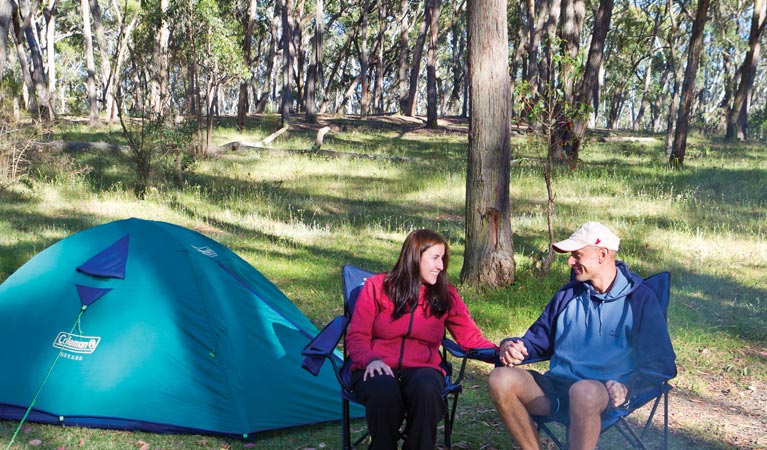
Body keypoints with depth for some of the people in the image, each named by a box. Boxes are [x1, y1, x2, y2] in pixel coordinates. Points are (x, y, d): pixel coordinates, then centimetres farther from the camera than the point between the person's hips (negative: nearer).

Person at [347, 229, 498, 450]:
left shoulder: (446, 295, 12)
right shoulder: (376, 287, 6)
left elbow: (471, 338, 10)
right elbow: (356, 338, 3)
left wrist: (500, 352, -10)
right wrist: (371, 359, -19)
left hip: (422, 369, 2)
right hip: (377, 369, -1)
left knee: (425, 390, -36)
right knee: (384, 392, -37)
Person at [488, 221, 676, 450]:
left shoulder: (640, 298, 3)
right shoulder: (568, 294, 18)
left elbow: (662, 364, 2)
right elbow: (538, 339, 26)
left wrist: (627, 387, -17)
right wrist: (512, 346, 2)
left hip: (603, 394, -5)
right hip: (557, 387, 5)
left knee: (583, 391, -41)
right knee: (501, 380, -23)